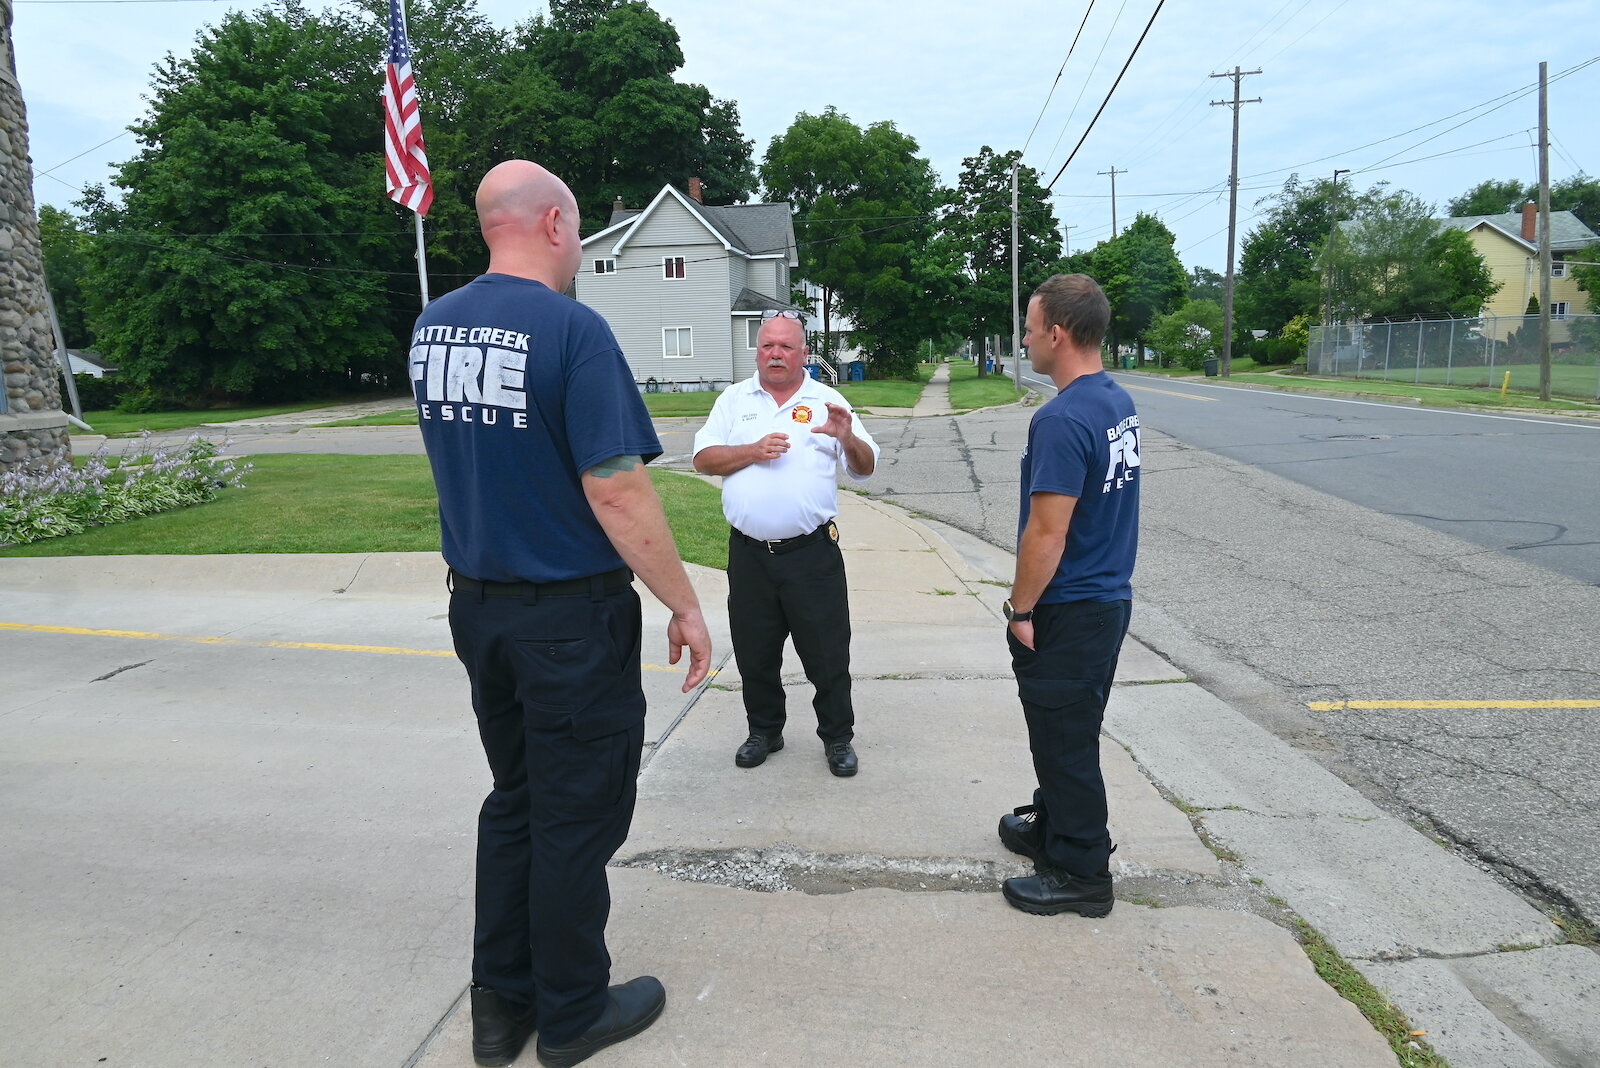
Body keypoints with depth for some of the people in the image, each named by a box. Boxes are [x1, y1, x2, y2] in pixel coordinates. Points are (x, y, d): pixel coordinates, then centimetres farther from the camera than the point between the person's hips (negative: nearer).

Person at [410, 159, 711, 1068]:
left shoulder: (432, 327, 6)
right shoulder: (572, 328, -17)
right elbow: (615, 489, -21)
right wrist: (686, 606, -14)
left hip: (477, 606, 7)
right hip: (572, 617, -7)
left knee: (515, 801, 20)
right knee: (578, 817, 8)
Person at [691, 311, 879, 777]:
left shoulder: (827, 401, 6)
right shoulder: (734, 399, 9)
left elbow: (865, 468, 3)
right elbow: (703, 459, 1)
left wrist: (848, 439, -18)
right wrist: (752, 451, -13)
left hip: (812, 552, -2)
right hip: (749, 553, 2)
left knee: (827, 653, 4)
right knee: (754, 654, 14)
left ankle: (837, 737, 22)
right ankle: (764, 731, 33)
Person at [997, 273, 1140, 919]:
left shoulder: (1062, 420, -24)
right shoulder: (1118, 403, 7)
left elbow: (1047, 535, -25)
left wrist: (1020, 610, -12)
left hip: (1068, 612, -9)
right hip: (1109, 598, 9)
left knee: (1065, 741, 5)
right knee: (1068, 732, 23)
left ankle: (1080, 874, 19)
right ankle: (1053, 826, 40)